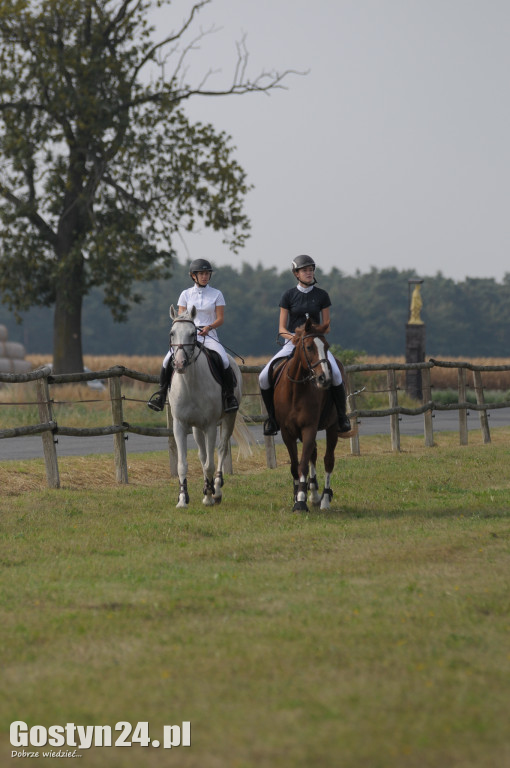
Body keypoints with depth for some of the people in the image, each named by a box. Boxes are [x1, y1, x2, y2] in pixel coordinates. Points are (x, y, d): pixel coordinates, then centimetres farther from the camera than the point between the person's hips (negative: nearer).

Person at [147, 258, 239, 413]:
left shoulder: (216, 294, 7)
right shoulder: (186, 294, 10)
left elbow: (220, 319, 3)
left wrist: (209, 327, -16)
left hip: (209, 336, -1)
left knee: (224, 360, -29)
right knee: (168, 359, -23)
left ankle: (230, 396, -14)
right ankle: (161, 393, -8)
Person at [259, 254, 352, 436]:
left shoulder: (321, 295, 5)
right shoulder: (289, 296, 3)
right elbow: (282, 329, 3)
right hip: (292, 342, 1)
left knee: (335, 373, -30)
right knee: (264, 377, -18)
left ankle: (342, 416, -13)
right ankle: (272, 416, 4)